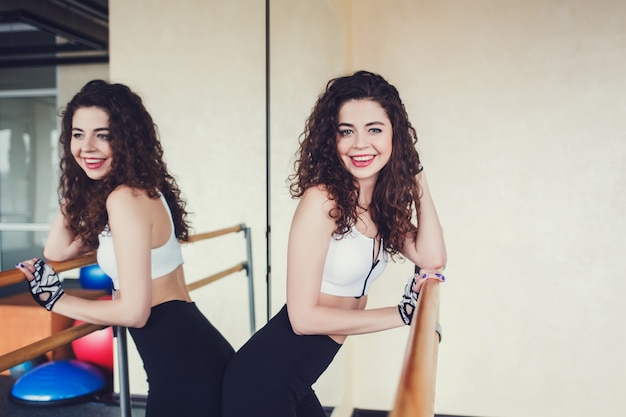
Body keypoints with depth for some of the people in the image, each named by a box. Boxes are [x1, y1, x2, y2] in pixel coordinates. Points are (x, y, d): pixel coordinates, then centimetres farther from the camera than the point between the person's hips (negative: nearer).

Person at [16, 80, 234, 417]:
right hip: (195, 351, 9)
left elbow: (133, 311, -18)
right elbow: (56, 252, 15)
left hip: (183, 365, -9)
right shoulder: (142, 189, 11)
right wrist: (77, 191, 11)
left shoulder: (126, 198, -17)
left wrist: (54, 299, -6)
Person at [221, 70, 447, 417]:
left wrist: (416, 175, -2)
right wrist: (403, 314, -14)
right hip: (263, 382, -8)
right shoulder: (322, 200, -20)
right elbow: (304, 316, -21)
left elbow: (432, 259, -6)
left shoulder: (384, 202, 4)